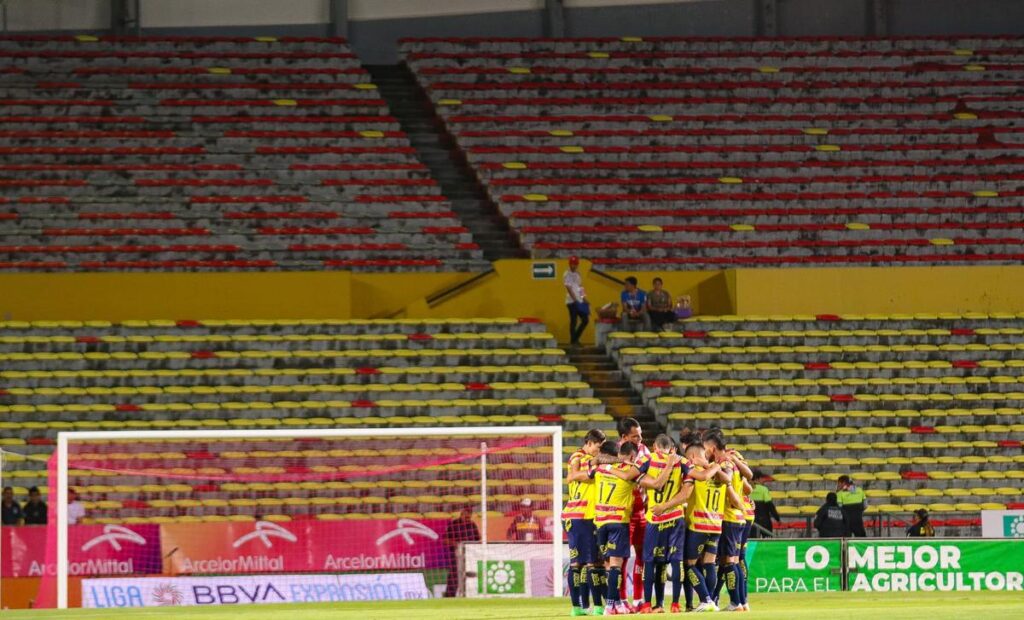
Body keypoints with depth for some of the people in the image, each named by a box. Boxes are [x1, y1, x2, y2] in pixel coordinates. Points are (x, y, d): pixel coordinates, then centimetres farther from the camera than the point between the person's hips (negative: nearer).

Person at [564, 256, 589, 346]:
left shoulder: (577, 274, 16)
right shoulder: (567, 275, -7)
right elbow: (569, 289, -15)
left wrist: (584, 298, 11)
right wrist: (575, 300, -20)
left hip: (579, 301, 8)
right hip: (572, 301, -8)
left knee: (585, 319, 6)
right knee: (574, 321, -6)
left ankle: (575, 338, 16)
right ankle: (573, 341, 1)